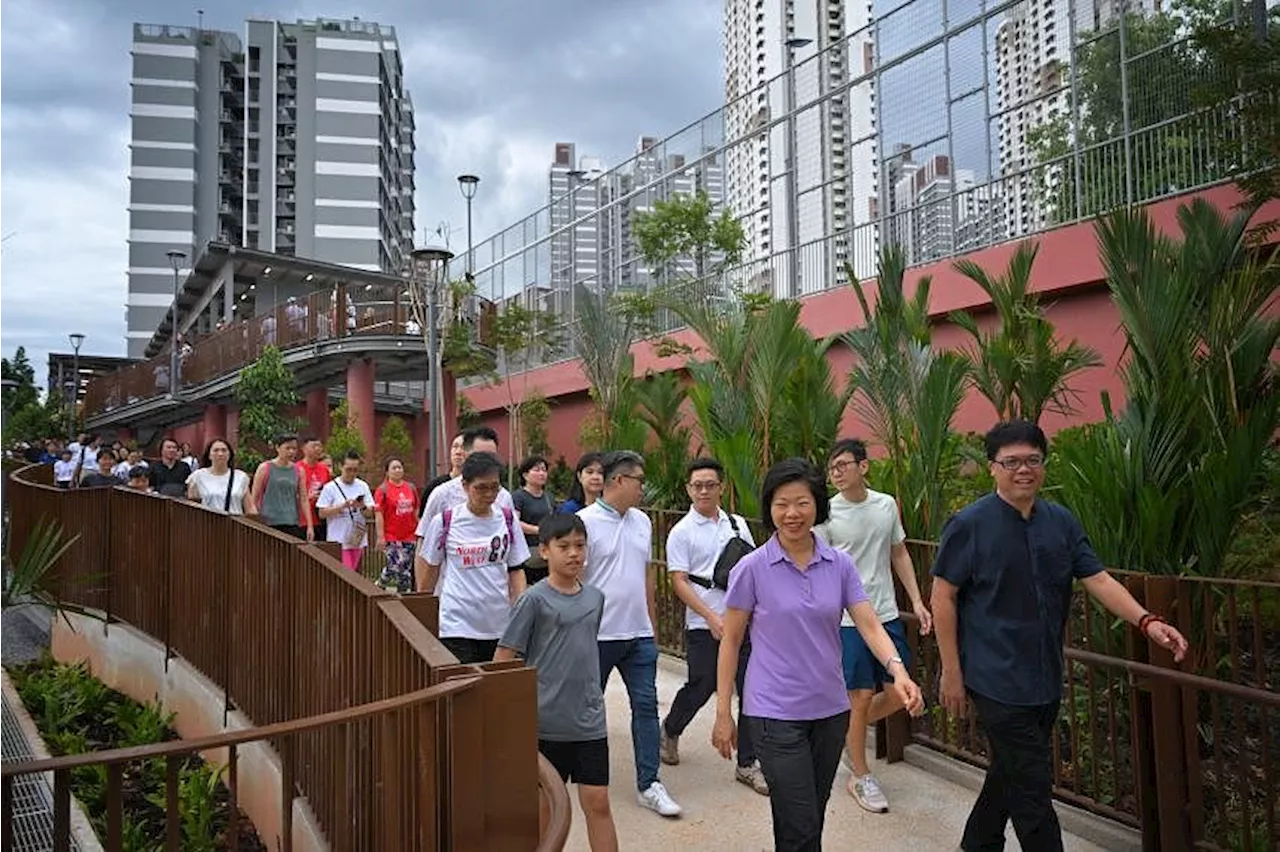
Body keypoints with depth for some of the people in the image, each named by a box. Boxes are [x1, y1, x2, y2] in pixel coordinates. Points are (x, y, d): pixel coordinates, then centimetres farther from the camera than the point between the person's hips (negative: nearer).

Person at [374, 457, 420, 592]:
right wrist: (380, 537, -11)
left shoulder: (411, 488, 7)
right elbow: (379, 515, -7)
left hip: (409, 536, 5)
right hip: (391, 537, -4)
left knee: (407, 568, 7)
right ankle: (380, 585, 13)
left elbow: (416, 511, 14)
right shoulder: (382, 490, -5)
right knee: (395, 565, -12)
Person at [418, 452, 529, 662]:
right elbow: (429, 568, 6)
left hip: (500, 624, 3)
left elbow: (516, 570, 8)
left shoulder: (508, 519, 2)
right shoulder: (444, 521, -6)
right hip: (458, 626, -3)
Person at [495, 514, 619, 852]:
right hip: (546, 722, -4)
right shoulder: (535, 600, -11)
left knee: (598, 802, 6)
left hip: (590, 722, 4)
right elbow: (502, 659, -9)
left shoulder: (595, 597, 5)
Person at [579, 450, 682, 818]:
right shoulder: (586, 522, -13)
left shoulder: (642, 521, 9)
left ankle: (648, 784, 11)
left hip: (639, 634, 5)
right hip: (598, 635, -5)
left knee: (646, 704, 3)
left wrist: (651, 620, 16)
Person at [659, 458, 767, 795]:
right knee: (701, 687, 4)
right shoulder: (681, 532, -4)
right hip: (703, 625, -4)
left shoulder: (738, 524, 9)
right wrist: (711, 617, -16)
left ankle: (747, 763, 17)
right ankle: (670, 731, 35)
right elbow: (679, 582, -8)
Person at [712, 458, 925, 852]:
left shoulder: (840, 564, 1)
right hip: (776, 713, -4)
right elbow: (731, 641, -3)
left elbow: (869, 624, -5)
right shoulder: (752, 568, -8)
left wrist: (898, 671, -24)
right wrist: (723, 713, -4)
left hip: (830, 709, 4)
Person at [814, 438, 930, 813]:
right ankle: (860, 777, 20)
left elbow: (899, 554, 13)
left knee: (901, 692, 7)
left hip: (887, 614, 5)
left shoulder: (887, 504, 3)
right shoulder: (826, 513, -9)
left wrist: (916, 601, 8)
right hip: (848, 620, -5)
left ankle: (848, 732, 33)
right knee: (862, 697, 1)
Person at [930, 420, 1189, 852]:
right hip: (998, 681, -6)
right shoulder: (969, 524, -10)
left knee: (1010, 775, 20)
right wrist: (952, 671, -10)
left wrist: (1146, 621, -16)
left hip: (1045, 680, 6)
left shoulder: (1062, 522, 6)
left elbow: (1098, 579, 1)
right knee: (1032, 787, -4)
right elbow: (943, 597, -8)